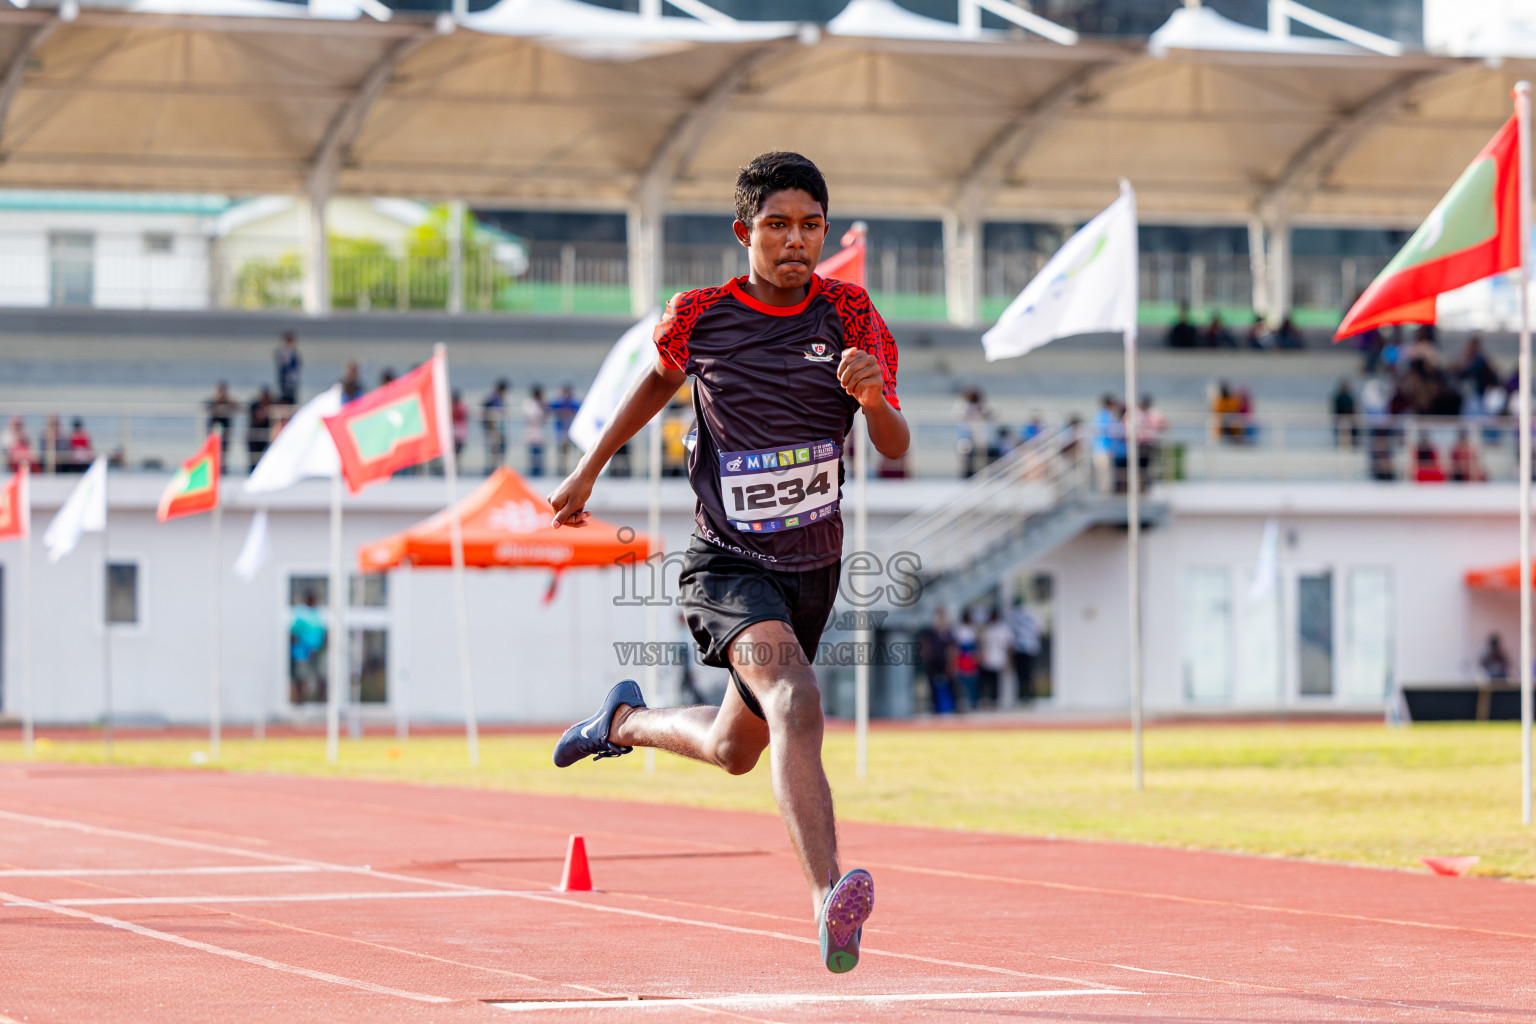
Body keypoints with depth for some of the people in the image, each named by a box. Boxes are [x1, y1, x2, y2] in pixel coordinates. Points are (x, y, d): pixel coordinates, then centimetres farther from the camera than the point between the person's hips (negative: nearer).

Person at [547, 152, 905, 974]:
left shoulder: (847, 315, -5)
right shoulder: (699, 317, -7)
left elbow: (895, 450, -9)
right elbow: (661, 380, 16)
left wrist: (872, 397, -31)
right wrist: (588, 470, 21)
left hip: (812, 568, 4)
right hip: (727, 563, -4)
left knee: (736, 749, 19)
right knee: (795, 698, -32)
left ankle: (627, 720, 52)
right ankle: (830, 902, -46)